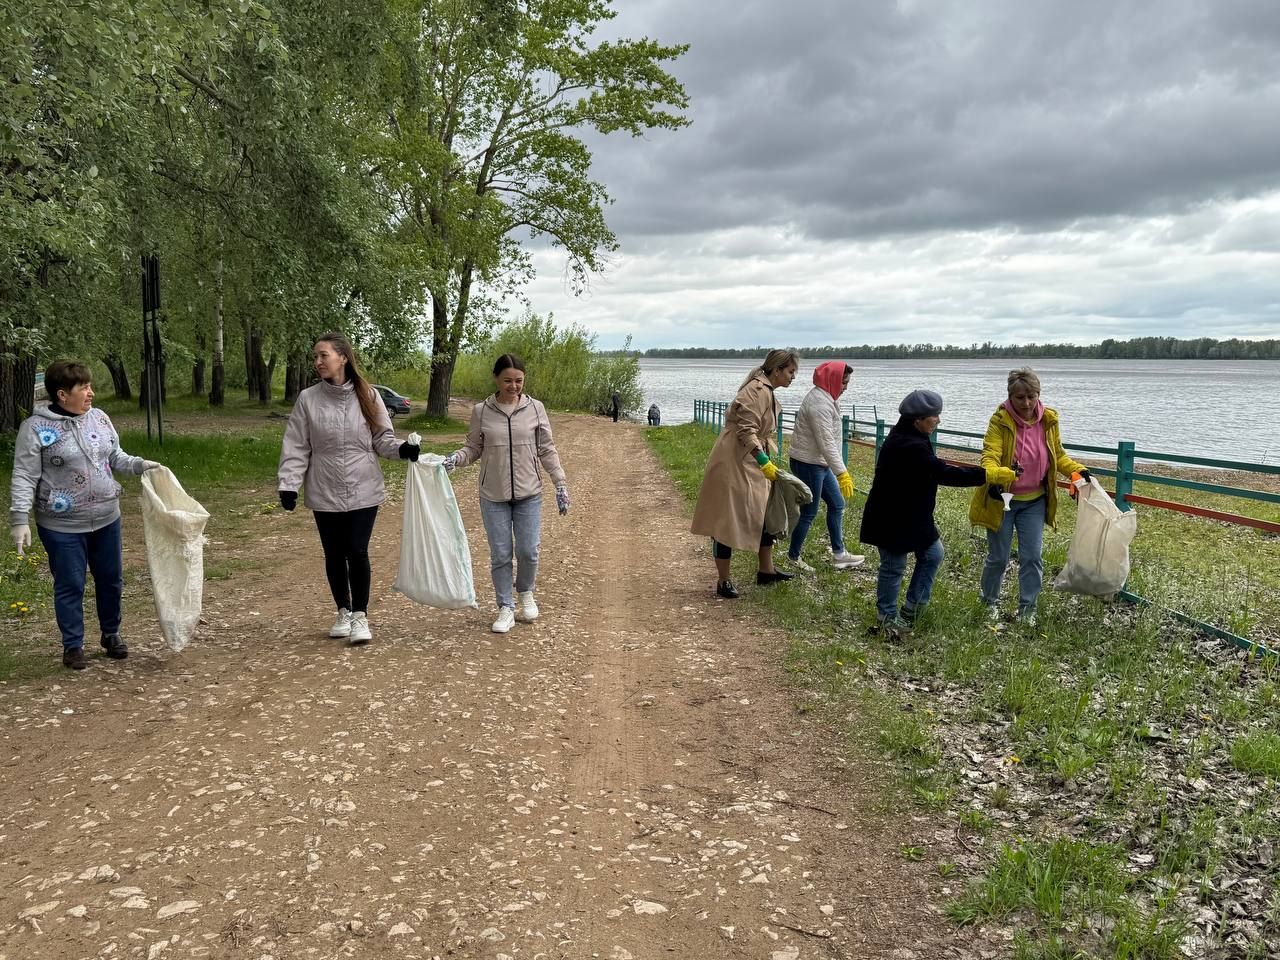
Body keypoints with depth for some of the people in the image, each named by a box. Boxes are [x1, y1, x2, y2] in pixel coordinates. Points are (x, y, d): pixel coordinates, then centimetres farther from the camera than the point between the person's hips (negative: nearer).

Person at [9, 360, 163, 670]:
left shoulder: (99, 418, 3)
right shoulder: (36, 427, -11)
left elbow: (115, 457, 15)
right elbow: (24, 478, -11)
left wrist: (139, 465, -5)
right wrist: (20, 520, -17)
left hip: (107, 519, 5)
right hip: (62, 527, -5)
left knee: (111, 581, 15)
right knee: (70, 587, 5)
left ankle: (111, 635, 33)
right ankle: (72, 646, 20)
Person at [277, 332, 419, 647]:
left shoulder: (367, 396, -2)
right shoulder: (308, 399, -2)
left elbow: (382, 438, 3)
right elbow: (296, 447, -1)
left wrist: (401, 449, -17)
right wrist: (288, 484, -9)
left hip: (364, 491, -1)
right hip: (325, 494, 1)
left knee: (357, 553, -5)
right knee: (334, 555, 11)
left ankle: (360, 615, 11)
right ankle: (343, 611, 30)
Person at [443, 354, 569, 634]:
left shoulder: (535, 409, -1)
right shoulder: (481, 411, -1)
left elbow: (547, 450, 4)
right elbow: (474, 448, 6)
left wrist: (561, 484, -1)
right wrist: (455, 458, -15)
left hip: (529, 495, 0)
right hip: (493, 496, 0)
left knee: (528, 551, -1)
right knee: (500, 555, 4)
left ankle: (525, 594, 28)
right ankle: (506, 607, 18)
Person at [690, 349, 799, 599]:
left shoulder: (767, 392, 15)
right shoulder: (758, 391, -17)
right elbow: (746, 430, -24)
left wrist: (767, 461, 17)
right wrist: (765, 462, -26)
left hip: (751, 463, 11)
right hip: (733, 463, -11)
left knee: (765, 513, 15)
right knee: (727, 519, -3)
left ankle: (766, 571, 27)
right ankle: (723, 581, 5)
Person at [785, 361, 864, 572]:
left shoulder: (825, 398, 11)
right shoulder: (819, 403, -22)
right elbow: (826, 443, -27)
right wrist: (842, 473, -28)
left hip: (819, 462, 11)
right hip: (808, 464, -10)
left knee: (837, 504, 14)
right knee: (809, 513, 1)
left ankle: (839, 554, 22)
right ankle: (793, 556, 17)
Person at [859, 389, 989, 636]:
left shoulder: (907, 436, 5)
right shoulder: (909, 446, -28)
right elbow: (944, 473, -30)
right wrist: (988, 475, -29)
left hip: (912, 514, 10)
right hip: (892, 519, -10)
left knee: (933, 555, 15)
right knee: (894, 566, 4)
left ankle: (912, 608, 24)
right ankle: (887, 616, 22)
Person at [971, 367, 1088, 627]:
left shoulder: (1048, 420, -3)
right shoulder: (1000, 420, -16)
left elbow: (1058, 456, 12)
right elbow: (990, 457, -26)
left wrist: (1077, 470, -5)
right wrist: (993, 479, -45)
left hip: (1034, 501, 3)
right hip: (1002, 500, -3)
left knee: (1032, 556, 3)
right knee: (998, 557, 7)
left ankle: (1027, 609, 17)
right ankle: (990, 601, 31)